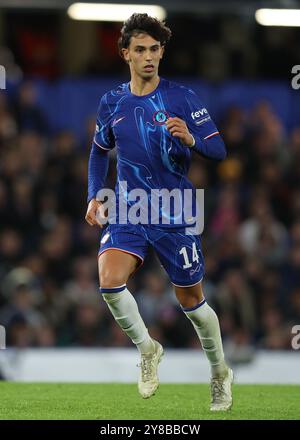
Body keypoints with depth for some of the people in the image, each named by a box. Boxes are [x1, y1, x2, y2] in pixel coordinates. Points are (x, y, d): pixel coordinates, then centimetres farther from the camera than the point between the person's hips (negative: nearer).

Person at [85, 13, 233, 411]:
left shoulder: (182, 98, -6)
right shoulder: (112, 104, 5)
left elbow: (219, 151, -9)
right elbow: (99, 151, 22)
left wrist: (190, 139, -29)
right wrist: (95, 196, 9)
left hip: (175, 215, -2)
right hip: (127, 211, 2)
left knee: (190, 299, 7)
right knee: (110, 280, -23)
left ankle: (220, 372, 31)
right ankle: (147, 349, 1)